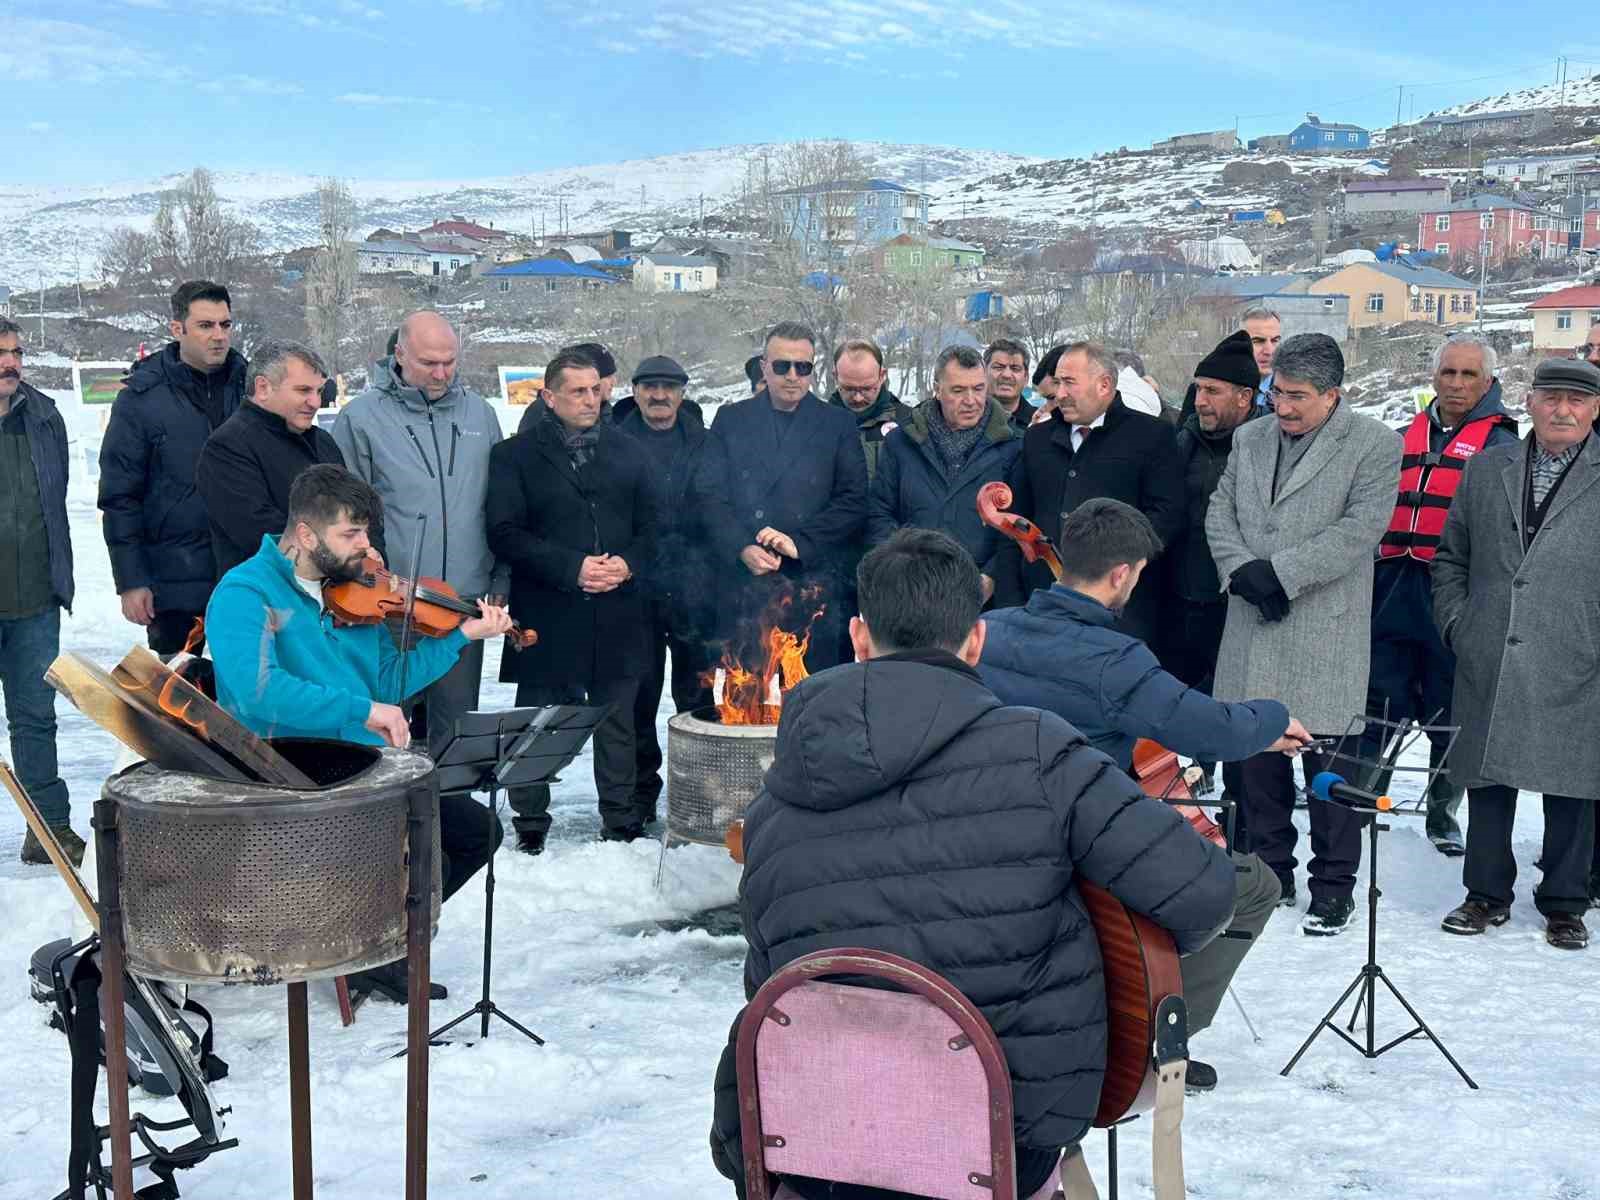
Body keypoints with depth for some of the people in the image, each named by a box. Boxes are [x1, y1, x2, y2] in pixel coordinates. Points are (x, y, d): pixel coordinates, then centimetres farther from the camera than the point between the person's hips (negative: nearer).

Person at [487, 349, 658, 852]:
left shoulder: (628, 451, 12)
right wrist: (572, 568, -16)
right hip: (546, 617, -3)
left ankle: (622, 823, 22)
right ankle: (531, 825, 17)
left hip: (617, 616, 3)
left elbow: (650, 523, 12)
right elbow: (505, 534, -8)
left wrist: (628, 562, -9)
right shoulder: (515, 455, 0)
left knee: (617, 722, 10)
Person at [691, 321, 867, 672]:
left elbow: (854, 501, 1)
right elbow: (708, 494, 5)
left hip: (814, 581, -1)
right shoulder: (731, 419, 12)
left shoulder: (838, 424, 9)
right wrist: (742, 549, -10)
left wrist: (801, 543, -11)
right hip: (742, 584, 1)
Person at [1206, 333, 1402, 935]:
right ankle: (1269, 870, 23)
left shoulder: (1375, 444, -3)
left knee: (1328, 761, 0)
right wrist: (1243, 569, -7)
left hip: (1326, 631, -5)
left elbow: (1361, 528, -12)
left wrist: (1281, 572, -15)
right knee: (1255, 755, 9)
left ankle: (1333, 885, 13)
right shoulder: (1251, 438, 14)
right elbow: (1220, 512, 12)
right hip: (1253, 630, 5)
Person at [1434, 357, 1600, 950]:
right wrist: (1455, 622, 7)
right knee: (1487, 782, 9)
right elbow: (1450, 556, 17)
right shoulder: (1485, 468, 10)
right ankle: (1487, 894, 23)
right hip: (1487, 667, 3)